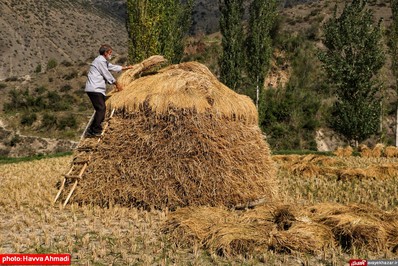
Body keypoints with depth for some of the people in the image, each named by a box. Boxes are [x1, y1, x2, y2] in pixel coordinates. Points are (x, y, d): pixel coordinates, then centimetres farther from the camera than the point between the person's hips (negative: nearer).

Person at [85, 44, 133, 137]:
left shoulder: (103, 61, 23)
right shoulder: (100, 61, -10)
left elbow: (114, 67, 35)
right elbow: (107, 75, -9)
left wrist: (126, 67, 43)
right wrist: (116, 84, 3)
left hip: (97, 89, 11)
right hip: (94, 89, -11)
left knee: (101, 109, 10)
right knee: (101, 109, -12)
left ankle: (91, 131, 13)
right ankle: (96, 131, -11)